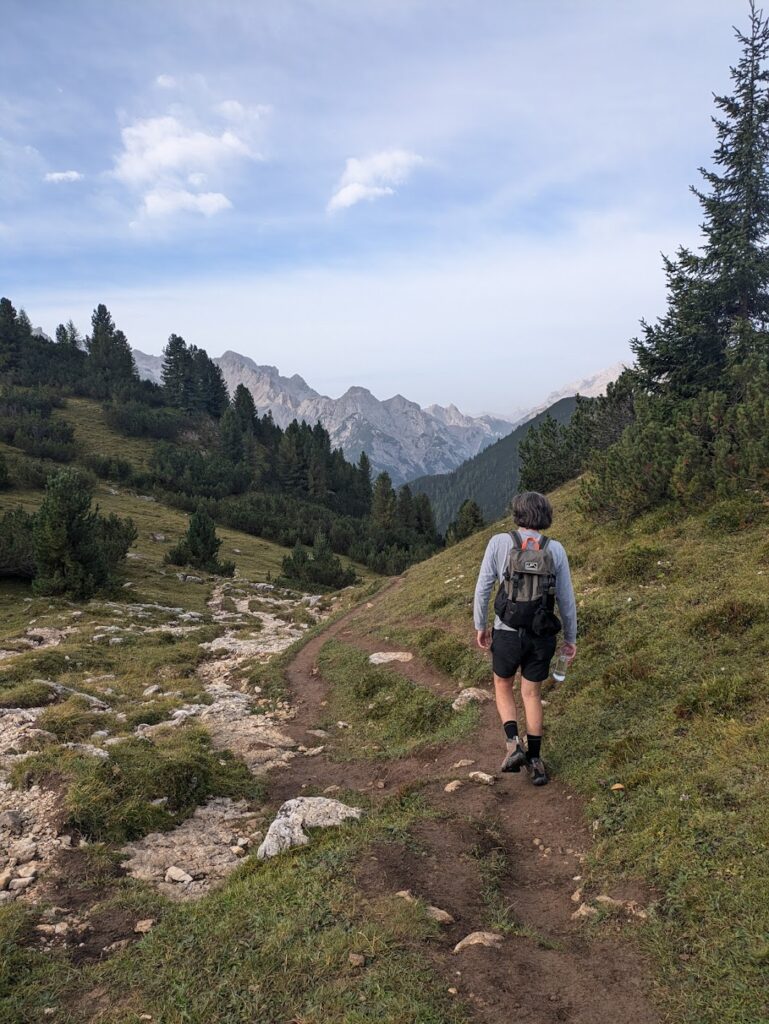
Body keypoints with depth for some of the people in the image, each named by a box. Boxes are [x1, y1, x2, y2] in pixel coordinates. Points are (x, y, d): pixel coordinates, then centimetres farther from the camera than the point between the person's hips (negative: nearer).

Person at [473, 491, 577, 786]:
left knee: (502, 687, 22)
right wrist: (570, 637, 12)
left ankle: (513, 743, 4)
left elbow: (482, 588, -6)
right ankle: (535, 761, 21)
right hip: (542, 635, 2)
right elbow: (566, 599, 1)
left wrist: (480, 625, 7)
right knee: (532, 694, 19)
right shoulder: (556, 549, -2)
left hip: (507, 633, -2)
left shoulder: (499, 542, -8)